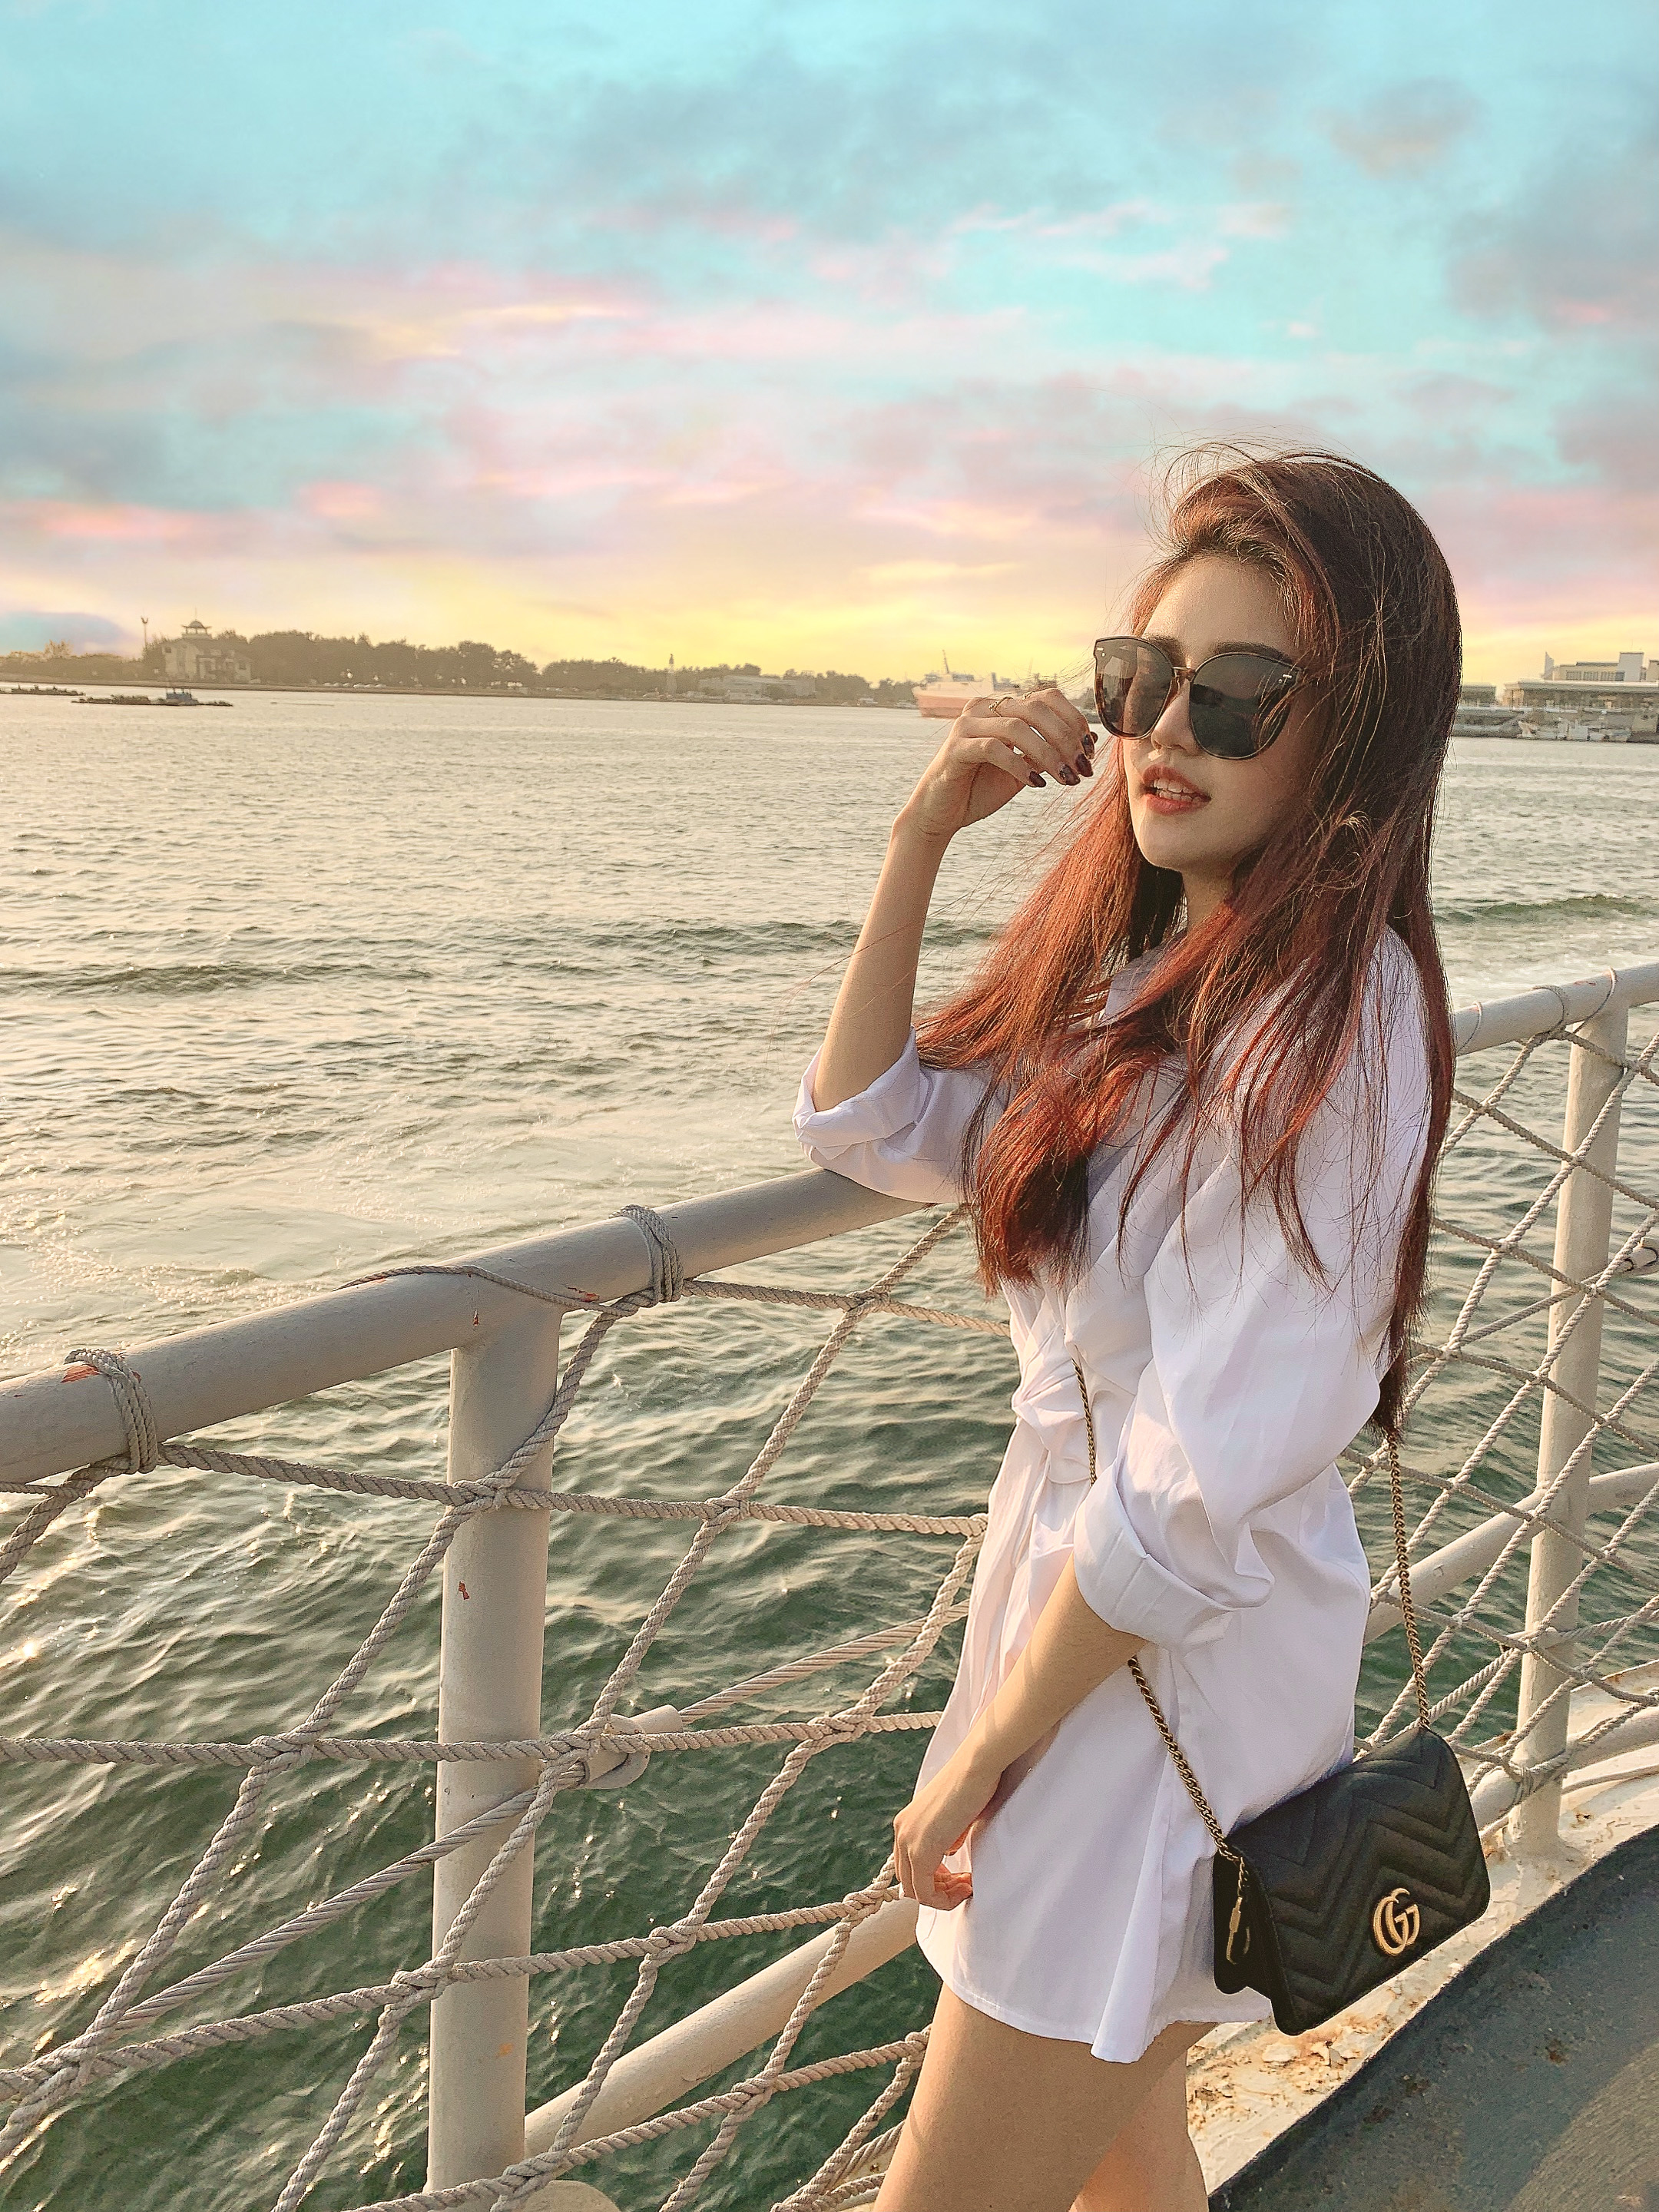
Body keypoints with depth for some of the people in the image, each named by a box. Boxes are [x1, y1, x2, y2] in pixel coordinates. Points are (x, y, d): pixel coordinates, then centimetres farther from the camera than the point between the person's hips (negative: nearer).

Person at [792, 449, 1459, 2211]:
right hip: (1076, 1571, 8)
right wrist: (920, 839, -9)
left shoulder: (1328, 1019, -24)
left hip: (1183, 1660, -8)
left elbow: (1204, 1486, -25)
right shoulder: (1142, 969, 4)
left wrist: (987, 1751, -14)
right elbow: (868, 1126, 2)